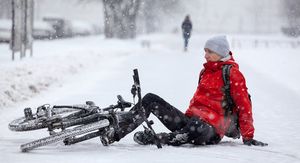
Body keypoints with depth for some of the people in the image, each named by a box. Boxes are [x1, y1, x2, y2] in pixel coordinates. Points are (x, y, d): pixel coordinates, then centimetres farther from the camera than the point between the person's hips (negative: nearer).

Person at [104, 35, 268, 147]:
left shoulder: (232, 73, -4)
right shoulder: (206, 71, 20)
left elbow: (244, 105, -8)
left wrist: (248, 137, -12)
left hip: (210, 128, -8)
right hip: (191, 118, 8)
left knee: (197, 128, -45)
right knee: (150, 99, -4)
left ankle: (151, 139, -37)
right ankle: (116, 133, -14)